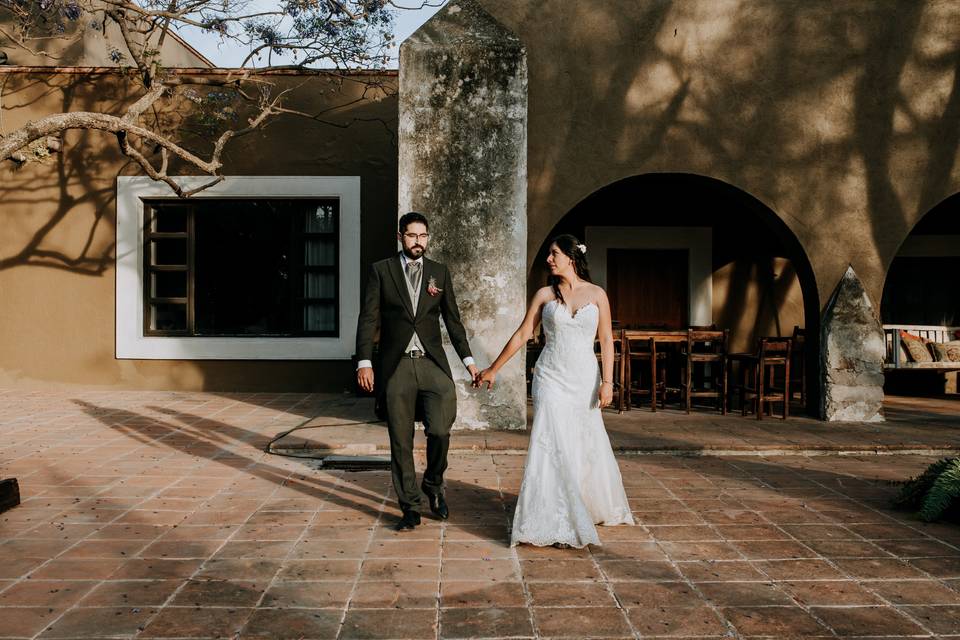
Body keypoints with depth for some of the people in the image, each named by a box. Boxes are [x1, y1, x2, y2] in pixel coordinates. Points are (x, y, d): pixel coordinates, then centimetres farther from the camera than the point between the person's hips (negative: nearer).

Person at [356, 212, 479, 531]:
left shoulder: (440, 272, 10)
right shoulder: (381, 270, 4)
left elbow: (452, 320, 13)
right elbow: (368, 319, 1)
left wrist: (468, 360, 8)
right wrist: (364, 362, -8)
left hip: (433, 364, 1)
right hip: (396, 367, -1)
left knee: (439, 431, -9)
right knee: (401, 442, 3)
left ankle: (433, 486, 20)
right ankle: (410, 508, 16)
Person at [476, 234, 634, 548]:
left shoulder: (597, 294, 3)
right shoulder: (545, 295, 3)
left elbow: (607, 340, 2)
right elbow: (522, 335, 7)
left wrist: (607, 381, -5)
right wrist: (493, 369, 8)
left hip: (585, 380, 1)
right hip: (552, 378, -1)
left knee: (589, 447, 12)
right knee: (554, 446, -8)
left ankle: (596, 507, 37)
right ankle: (557, 524, -1)